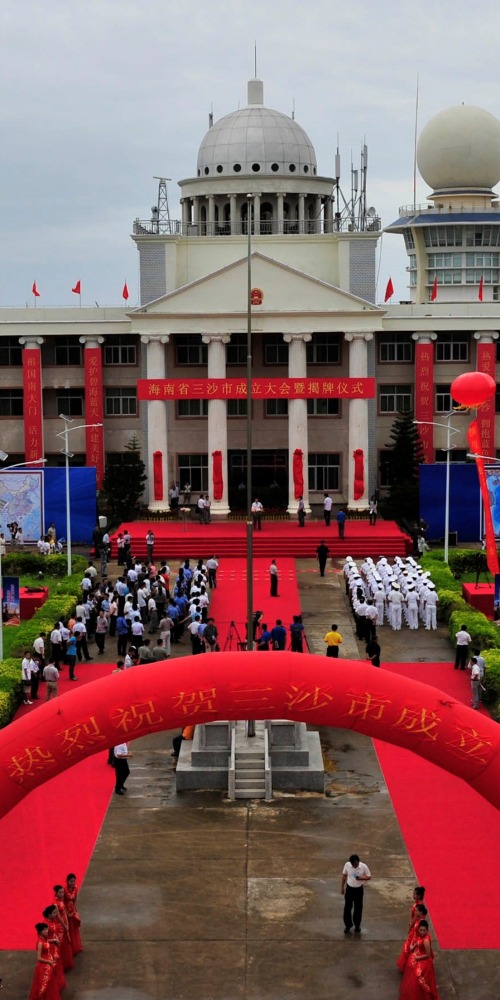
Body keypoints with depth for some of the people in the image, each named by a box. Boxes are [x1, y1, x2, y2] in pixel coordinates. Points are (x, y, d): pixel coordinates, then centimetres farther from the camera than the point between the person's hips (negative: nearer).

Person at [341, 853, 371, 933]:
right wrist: (342, 887, 4)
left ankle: (357, 925, 28)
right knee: (347, 907, 7)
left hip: (359, 889, -1)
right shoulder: (347, 865, -13)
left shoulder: (364, 867, -18)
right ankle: (347, 925, 22)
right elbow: (344, 876, 1)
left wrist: (362, 878, -28)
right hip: (349, 888, 1)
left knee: (358, 908, 10)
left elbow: (369, 877, -8)